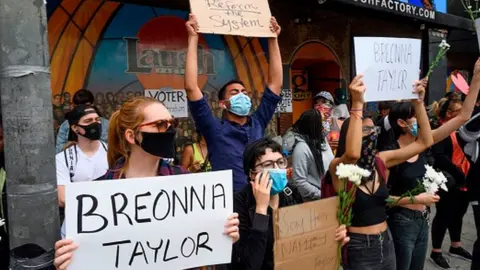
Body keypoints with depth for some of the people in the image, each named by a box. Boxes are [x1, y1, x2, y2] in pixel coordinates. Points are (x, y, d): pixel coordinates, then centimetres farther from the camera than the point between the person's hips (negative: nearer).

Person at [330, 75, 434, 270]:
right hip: (358, 248, -6)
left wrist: (418, 102, -4)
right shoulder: (338, 166, -16)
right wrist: (357, 103, -38)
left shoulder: (380, 160, 0)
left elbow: (425, 142, 4)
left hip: (386, 242, 6)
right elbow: (352, 154, -41)